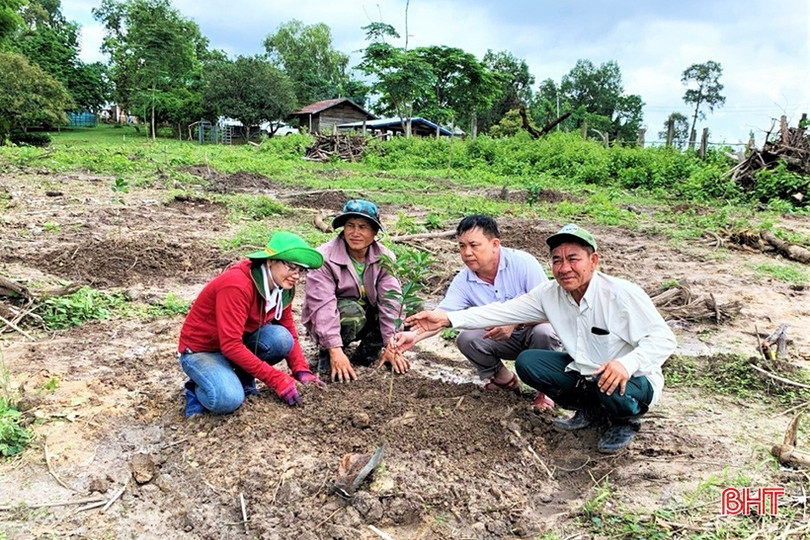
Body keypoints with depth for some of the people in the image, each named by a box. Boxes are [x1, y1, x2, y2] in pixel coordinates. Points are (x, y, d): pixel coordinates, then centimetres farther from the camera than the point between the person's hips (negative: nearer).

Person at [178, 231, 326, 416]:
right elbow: (231, 346, -33)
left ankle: (241, 381, 1)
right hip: (201, 350, -6)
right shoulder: (237, 285, -31)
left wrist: (302, 370, -16)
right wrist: (277, 379, -32)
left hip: (240, 341, 7)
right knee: (229, 400, -32)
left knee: (281, 337, -23)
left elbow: (289, 333, 1)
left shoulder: (282, 288, -8)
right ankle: (198, 390, 2)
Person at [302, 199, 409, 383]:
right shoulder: (325, 258, -22)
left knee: (399, 305, -21)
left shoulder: (384, 258, -10)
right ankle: (326, 355, -9)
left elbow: (390, 301, -18)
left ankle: (366, 354, -3)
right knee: (352, 312, -37)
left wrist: (391, 346, -24)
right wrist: (335, 350, -37)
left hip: (367, 318, 4)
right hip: (328, 324, -4)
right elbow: (322, 306, -29)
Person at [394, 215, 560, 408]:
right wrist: (415, 336, -40)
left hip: (534, 328, -3)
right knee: (466, 339, -22)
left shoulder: (522, 263, -23)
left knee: (542, 333, -35)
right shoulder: (463, 281, -12)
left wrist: (514, 322, -40)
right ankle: (503, 379, 8)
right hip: (500, 338, 3)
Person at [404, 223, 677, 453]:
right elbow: (503, 311, -11)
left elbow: (663, 339, -26)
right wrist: (447, 318, -20)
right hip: (583, 370, 6)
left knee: (610, 388, -38)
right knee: (527, 362, -8)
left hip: (631, 378, -5)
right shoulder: (550, 294, -9)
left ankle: (625, 420, 2)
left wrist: (628, 363, -47)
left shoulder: (623, 294, -25)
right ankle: (589, 408, 10)